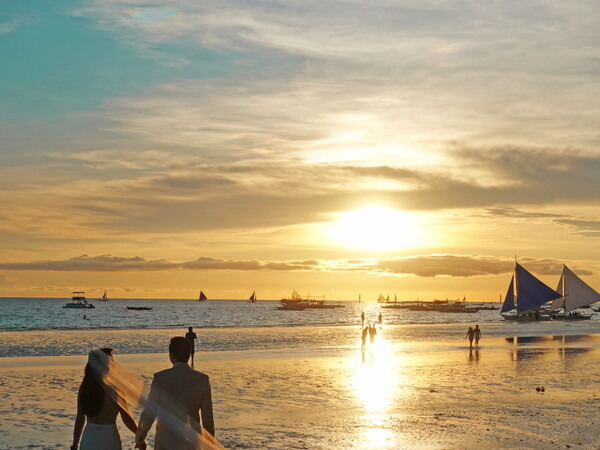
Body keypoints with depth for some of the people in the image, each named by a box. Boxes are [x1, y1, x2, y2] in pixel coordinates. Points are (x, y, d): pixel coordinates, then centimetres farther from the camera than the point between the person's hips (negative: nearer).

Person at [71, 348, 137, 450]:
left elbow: (80, 419, 3)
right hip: (109, 440, -4)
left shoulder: (84, 389, -1)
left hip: (88, 440, 4)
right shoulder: (114, 390, -13)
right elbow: (127, 419, -9)